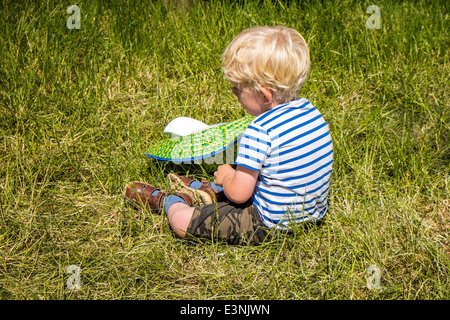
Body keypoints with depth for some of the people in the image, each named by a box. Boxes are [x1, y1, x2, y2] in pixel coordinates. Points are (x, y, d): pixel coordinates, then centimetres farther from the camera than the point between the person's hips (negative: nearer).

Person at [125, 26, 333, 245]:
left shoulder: (259, 132, -27)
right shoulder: (311, 112, -1)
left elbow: (238, 193, -23)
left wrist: (226, 175, 0)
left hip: (272, 225, -9)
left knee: (182, 221, -1)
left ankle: (164, 200, 27)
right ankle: (204, 192, 51)